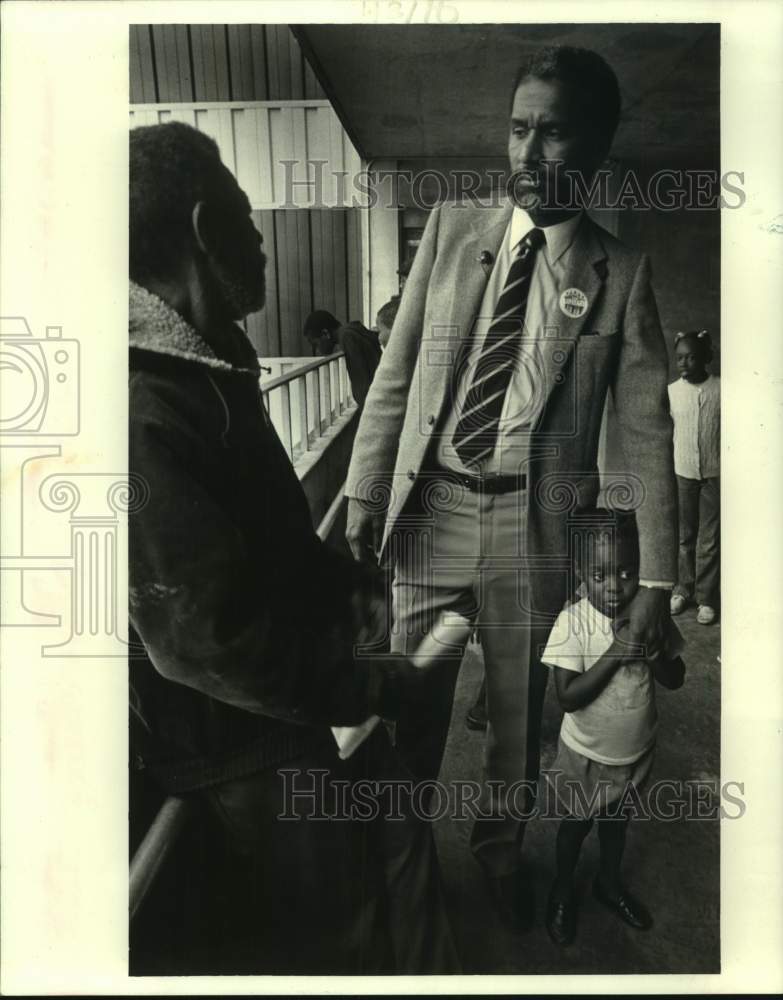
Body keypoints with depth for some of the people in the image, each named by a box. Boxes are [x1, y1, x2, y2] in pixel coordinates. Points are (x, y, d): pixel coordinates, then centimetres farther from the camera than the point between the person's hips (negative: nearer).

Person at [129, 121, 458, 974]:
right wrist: (365, 687, -17)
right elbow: (205, 638, -28)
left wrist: (342, 579, 1)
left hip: (297, 692, 9)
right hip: (244, 741, -9)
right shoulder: (146, 406, -30)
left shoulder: (207, 368, 4)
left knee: (401, 841, 25)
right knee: (332, 945, 13)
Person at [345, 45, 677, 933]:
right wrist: (364, 491, -1)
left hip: (535, 524, -1)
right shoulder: (451, 227, 4)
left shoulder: (620, 273, -1)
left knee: (519, 707, 15)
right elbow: (396, 372, 4)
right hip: (430, 508, 2)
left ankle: (499, 849, 43)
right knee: (412, 700, 13)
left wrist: (656, 578, -6)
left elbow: (648, 432, -3)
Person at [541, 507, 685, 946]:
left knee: (618, 820, 28)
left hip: (637, 750, 3)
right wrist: (616, 651, -36)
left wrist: (650, 650, -28)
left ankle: (610, 882, 55)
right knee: (577, 824, 21)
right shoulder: (573, 621, -27)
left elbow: (676, 679, -8)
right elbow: (568, 697, -28)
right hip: (586, 755, -3)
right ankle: (563, 891, 48)